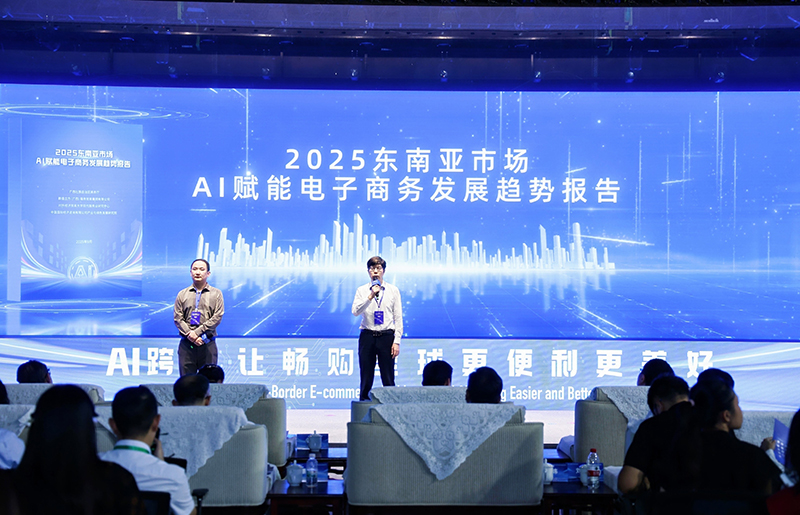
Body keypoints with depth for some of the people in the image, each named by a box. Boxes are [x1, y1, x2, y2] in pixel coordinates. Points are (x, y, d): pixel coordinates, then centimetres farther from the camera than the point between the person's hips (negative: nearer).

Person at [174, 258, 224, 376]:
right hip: (186, 344, 1)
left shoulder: (216, 294, 8)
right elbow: (178, 318, 5)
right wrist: (190, 335, -11)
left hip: (207, 344, -1)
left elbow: (217, 317, -3)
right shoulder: (182, 294, 12)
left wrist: (197, 332, -11)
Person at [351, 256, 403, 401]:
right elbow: (355, 311, -9)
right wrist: (371, 296, -18)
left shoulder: (393, 290, 6)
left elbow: (398, 317, 4)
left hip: (386, 336, 0)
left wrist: (397, 341, -3)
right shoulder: (362, 290, 6)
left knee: (388, 378, 0)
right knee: (366, 377, 4)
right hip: (367, 336, 0)